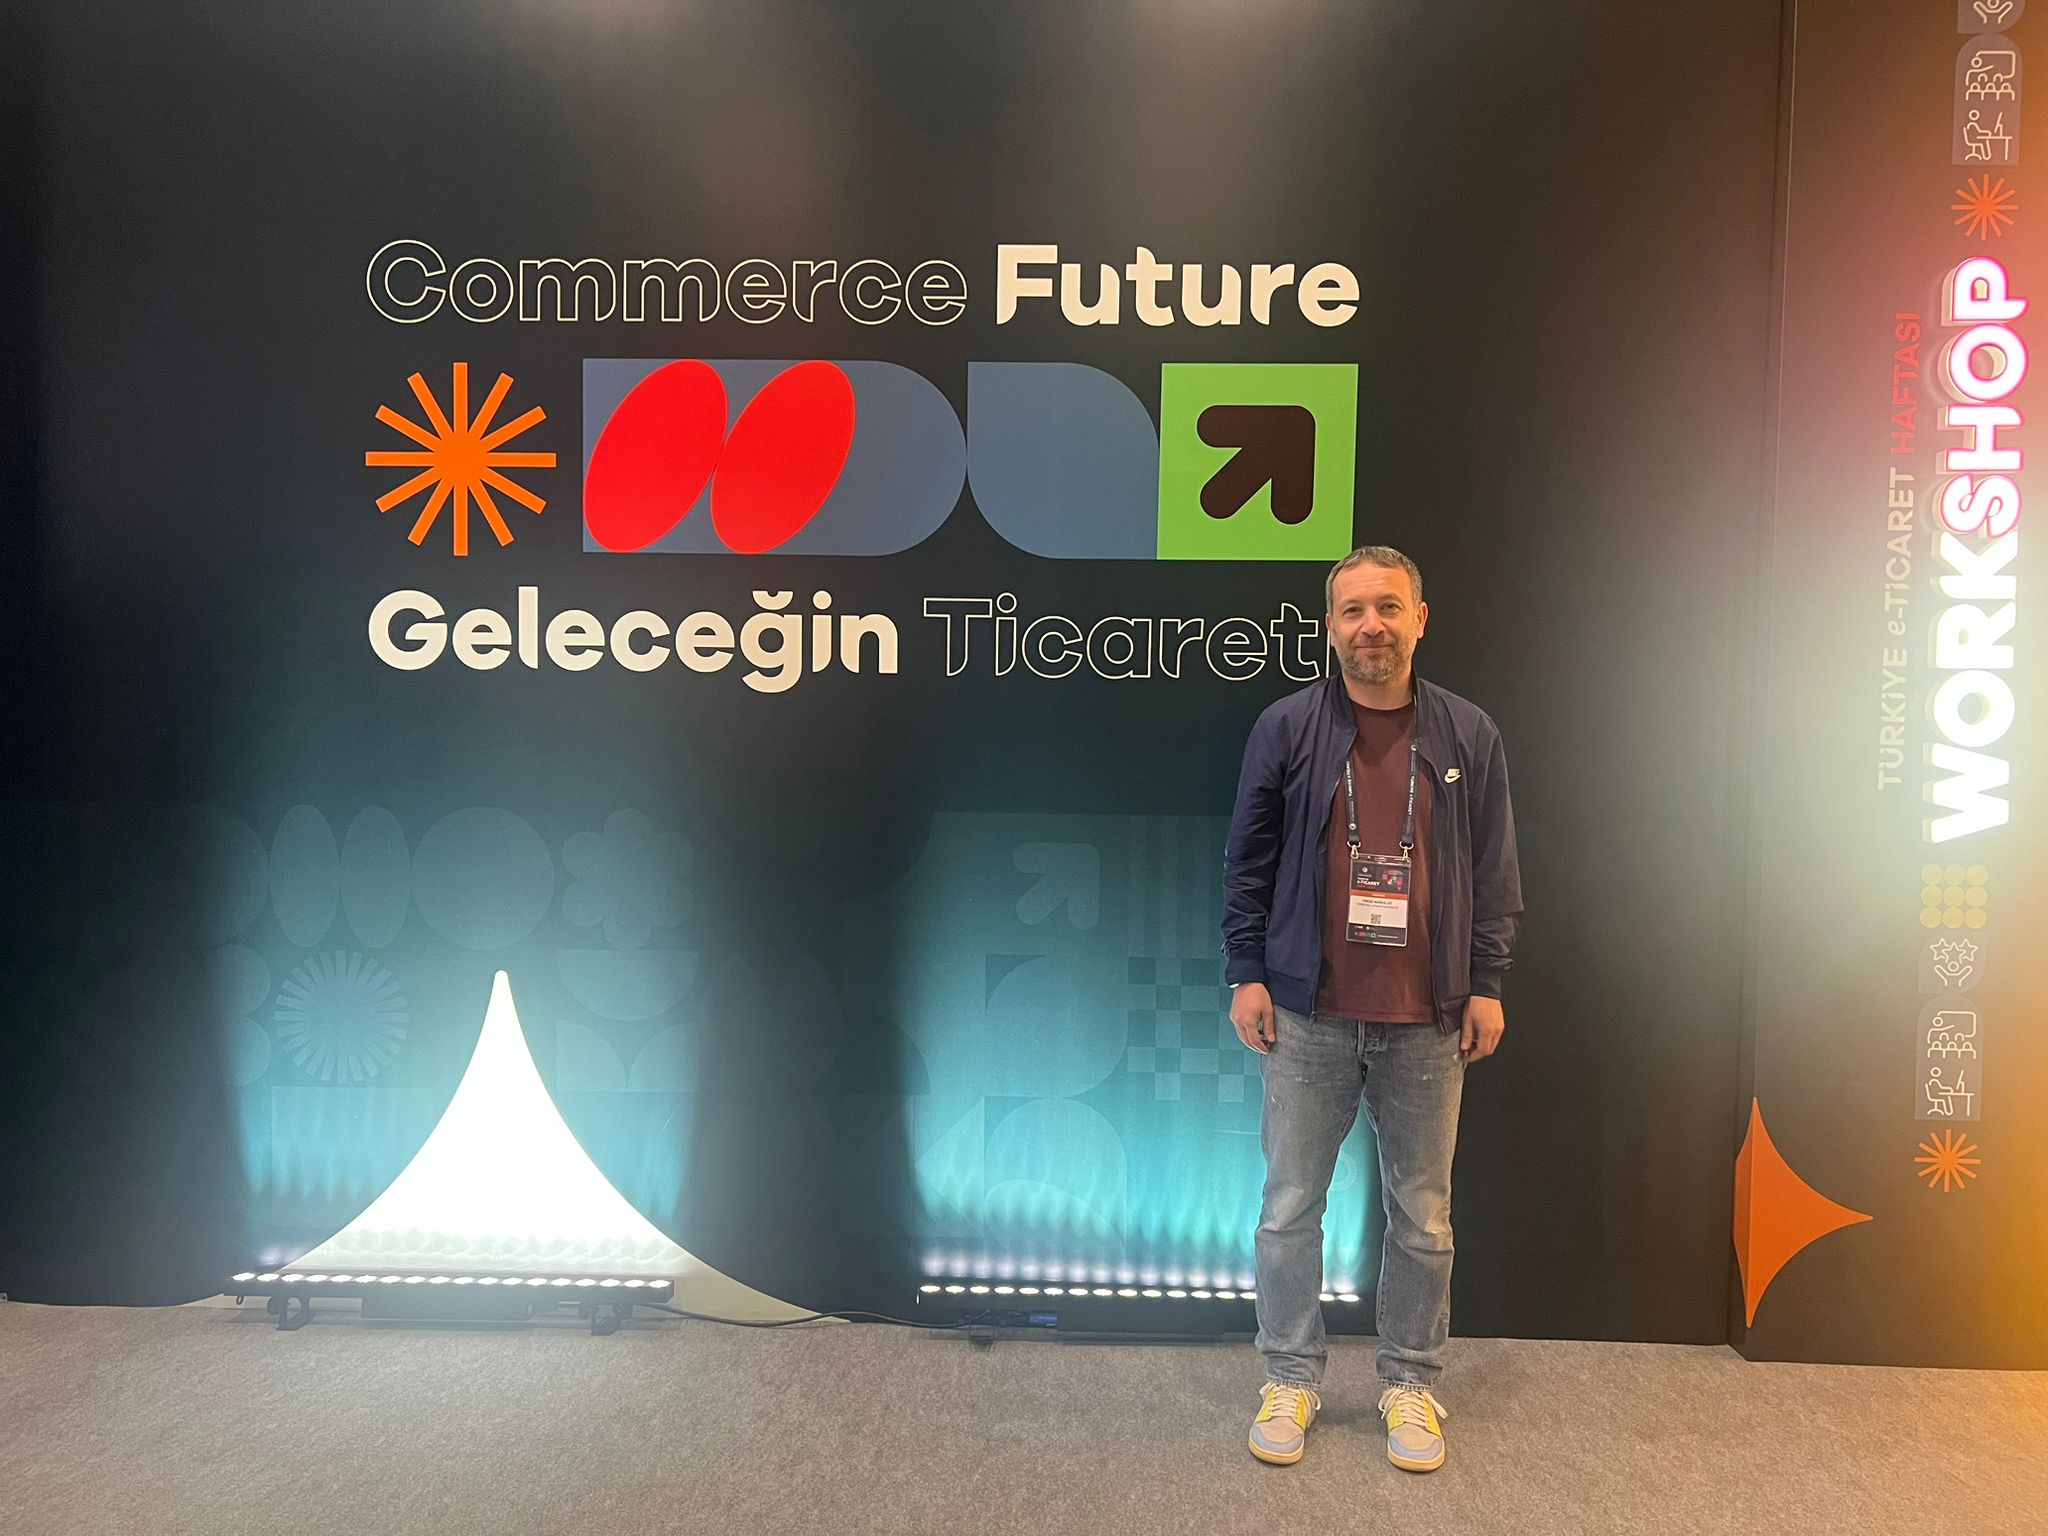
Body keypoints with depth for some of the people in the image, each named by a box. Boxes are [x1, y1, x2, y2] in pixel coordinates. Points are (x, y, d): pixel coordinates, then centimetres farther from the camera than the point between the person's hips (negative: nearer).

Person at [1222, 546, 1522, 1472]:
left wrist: (1487, 985, 2)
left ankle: (1411, 1384, 30)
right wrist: (1247, 975, -2)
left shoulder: (1469, 735, 3)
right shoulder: (1287, 728, -1)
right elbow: (1248, 862, 2)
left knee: (1422, 1217, 12)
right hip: (1308, 1018, -1)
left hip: (1427, 1022, 1)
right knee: (1290, 1208, 9)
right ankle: (1290, 1379, 26)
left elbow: (1493, 873, 6)